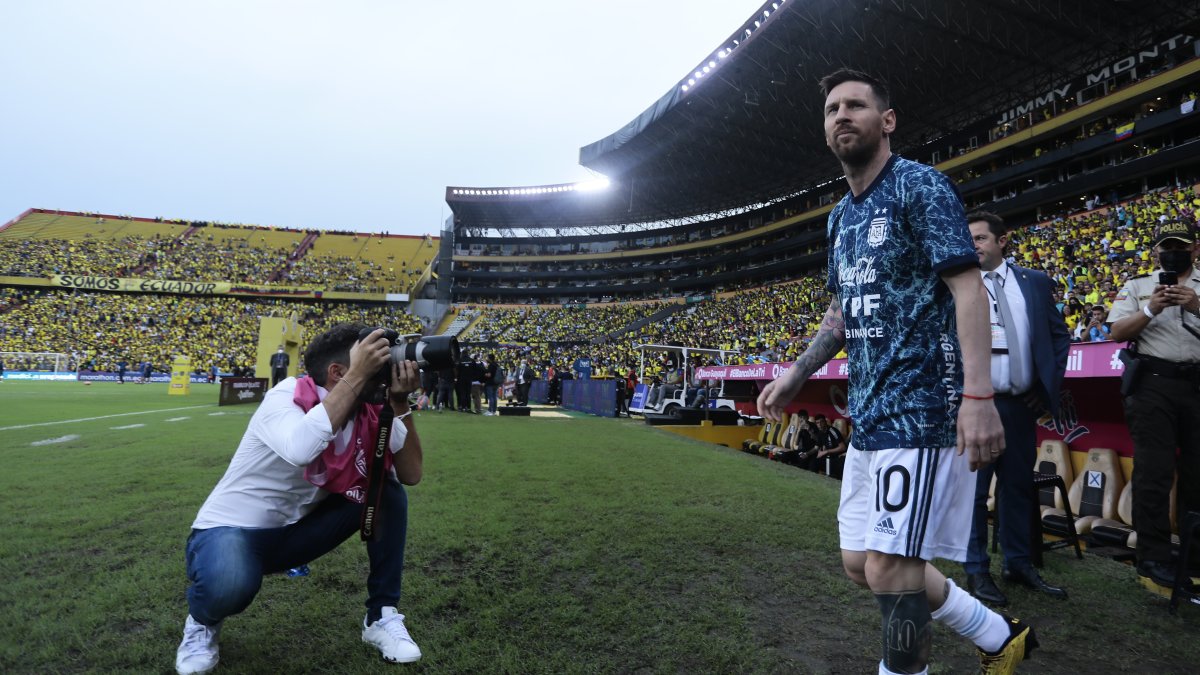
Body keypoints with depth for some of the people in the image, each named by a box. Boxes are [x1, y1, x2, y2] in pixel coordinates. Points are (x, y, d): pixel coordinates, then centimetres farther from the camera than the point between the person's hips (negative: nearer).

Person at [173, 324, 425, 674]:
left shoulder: (368, 414, -9)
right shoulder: (286, 396, -26)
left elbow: (410, 474, -13)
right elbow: (301, 449, -49)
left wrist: (399, 403, -23)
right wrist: (357, 376, -44)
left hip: (295, 530, 5)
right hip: (230, 530, -5)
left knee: (387, 492, -12)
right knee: (229, 584, -38)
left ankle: (381, 616, 0)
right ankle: (203, 621, 3)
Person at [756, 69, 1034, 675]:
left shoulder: (919, 186, -6)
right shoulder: (841, 216, 17)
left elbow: (967, 288, -15)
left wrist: (977, 395, -24)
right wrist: (796, 375, 13)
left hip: (921, 409, -9)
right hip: (868, 414, 9)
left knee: (889, 569, -7)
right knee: (861, 563, 14)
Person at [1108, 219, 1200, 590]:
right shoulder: (1137, 287, 10)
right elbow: (1117, 333, 2)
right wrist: (1150, 310, -12)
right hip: (1153, 383, -2)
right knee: (1154, 472, -4)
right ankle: (1154, 556, 1)